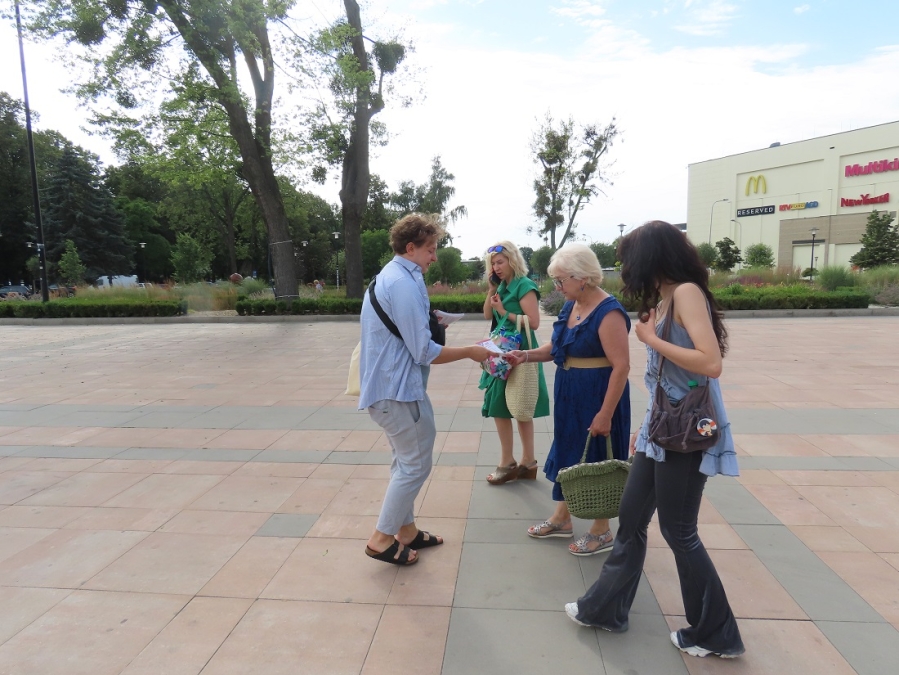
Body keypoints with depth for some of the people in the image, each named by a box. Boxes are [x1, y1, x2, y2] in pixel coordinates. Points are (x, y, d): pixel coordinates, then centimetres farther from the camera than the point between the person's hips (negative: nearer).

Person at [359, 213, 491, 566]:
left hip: (387, 385, 10)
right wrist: (470, 352, -10)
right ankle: (382, 539, 12)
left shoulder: (389, 277, 13)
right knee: (416, 464, 2)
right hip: (399, 390, -10)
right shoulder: (404, 284, -20)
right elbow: (424, 352, -21)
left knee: (406, 462, 19)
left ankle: (405, 530, 32)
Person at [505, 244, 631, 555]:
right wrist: (526, 355, -3)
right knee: (567, 452, 18)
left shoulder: (608, 313, -22)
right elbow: (558, 346, 13)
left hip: (597, 396, -9)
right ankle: (561, 518, 35)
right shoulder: (570, 306, 5)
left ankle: (602, 531, 24)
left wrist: (605, 414, -24)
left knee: (596, 459, 5)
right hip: (569, 394, 9)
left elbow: (621, 366, -24)